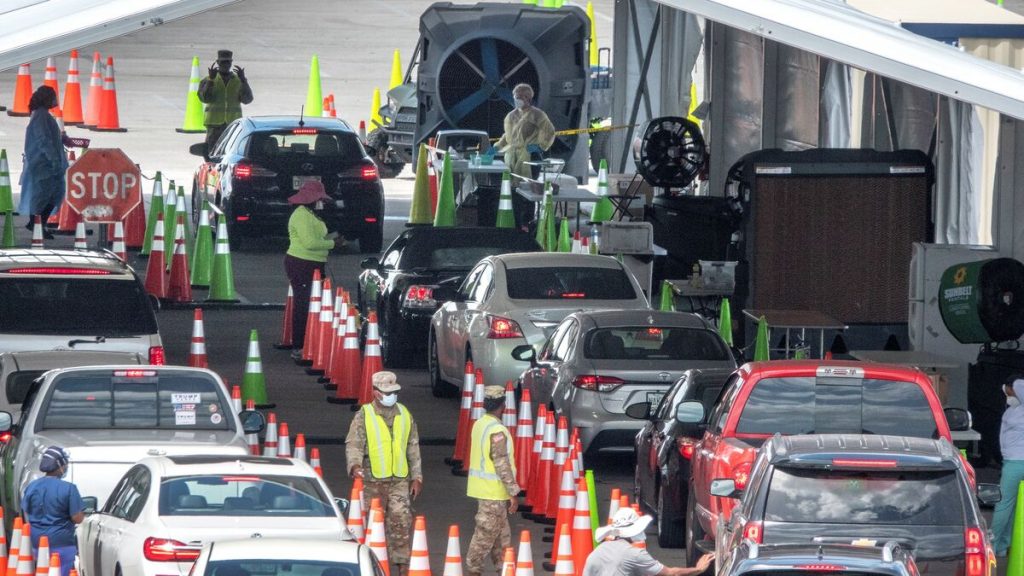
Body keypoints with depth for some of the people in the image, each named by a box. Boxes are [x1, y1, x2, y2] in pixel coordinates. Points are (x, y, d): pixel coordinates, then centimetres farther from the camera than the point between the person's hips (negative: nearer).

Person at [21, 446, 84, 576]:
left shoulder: (31, 487, 4)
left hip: (36, 541, 5)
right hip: (61, 543, -5)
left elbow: (26, 516, 13)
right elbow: (77, 518, -13)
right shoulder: (68, 489, -13)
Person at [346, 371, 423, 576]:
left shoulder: (405, 415, 11)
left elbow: (413, 448, 15)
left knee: (401, 521, -8)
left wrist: (416, 477, 12)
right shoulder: (364, 416, -1)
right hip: (373, 481, -2)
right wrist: (355, 465, -27)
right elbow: (353, 444, -8)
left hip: (400, 480, 2)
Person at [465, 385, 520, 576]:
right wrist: (513, 493, -17)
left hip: (481, 487, 9)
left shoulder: (479, 424, 8)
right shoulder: (497, 431, -20)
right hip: (493, 492, -9)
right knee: (486, 533, -3)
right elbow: (502, 465, -22)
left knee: (502, 532, 16)